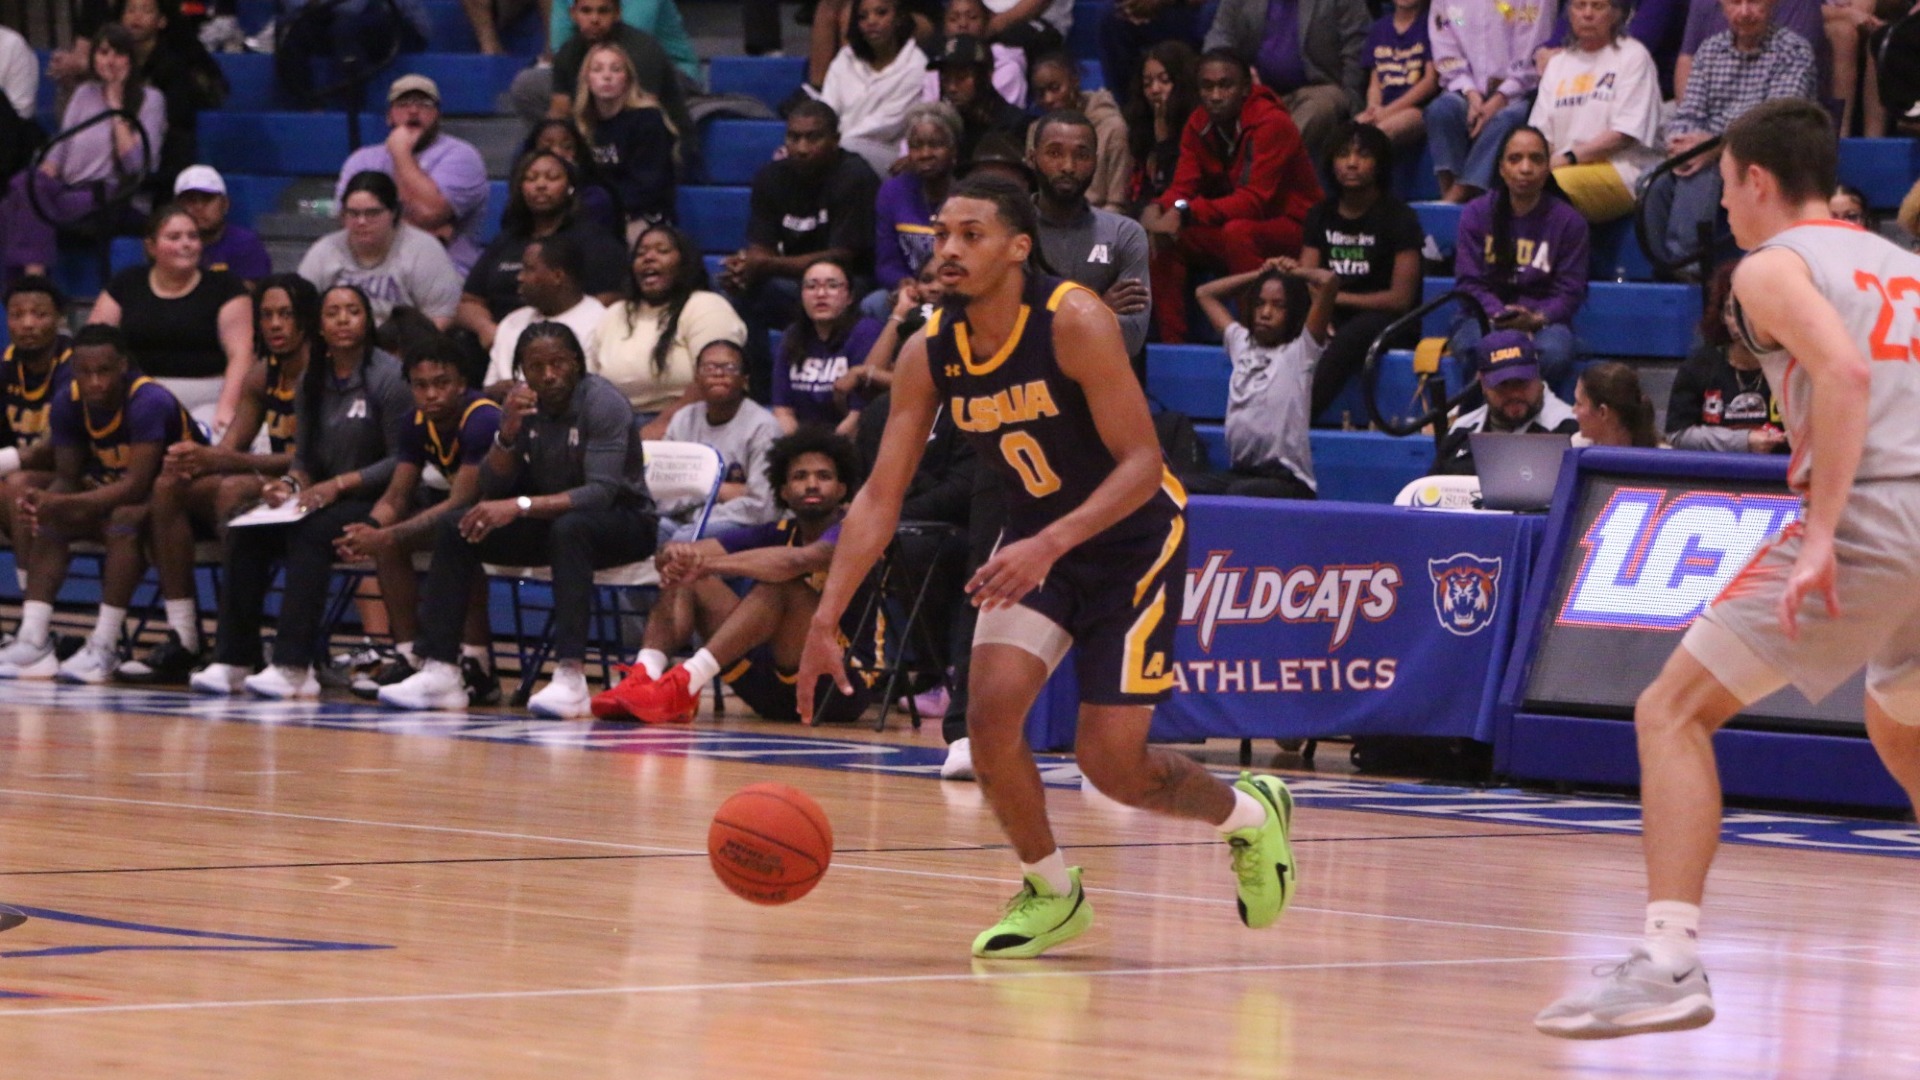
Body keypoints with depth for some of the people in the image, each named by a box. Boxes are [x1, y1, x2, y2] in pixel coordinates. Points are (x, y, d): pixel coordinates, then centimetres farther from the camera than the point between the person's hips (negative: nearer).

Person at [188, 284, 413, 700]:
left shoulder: (388, 377, -8)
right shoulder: (312, 381, 12)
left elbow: (402, 460, -11)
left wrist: (339, 484, -18)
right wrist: (290, 482, -6)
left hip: (372, 501, -7)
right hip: (321, 498, 7)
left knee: (309, 532, -34)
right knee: (245, 533, -17)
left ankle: (293, 666, -36)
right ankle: (233, 660, -18)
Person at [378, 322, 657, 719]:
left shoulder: (602, 403, -18)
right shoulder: (521, 404, 0)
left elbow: (602, 492, -30)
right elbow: (492, 490, -4)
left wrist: (521, 506, -39)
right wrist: (508, 432, -23)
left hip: (624, 522, -6)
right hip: (547, 521, 6)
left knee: (570, 528, -39)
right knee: (454, 529, -10)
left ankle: (571, 678, -47)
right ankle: (438, 673, -16)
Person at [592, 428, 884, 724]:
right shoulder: (779, 534, 13)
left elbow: (799, 561, -31)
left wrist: (706, 563, -33)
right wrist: (678, 555, -25)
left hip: (848, 685, -6)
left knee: (782, 583, -29)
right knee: (685, 580, -2)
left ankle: (684, 684, -43)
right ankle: (642, 679, -30)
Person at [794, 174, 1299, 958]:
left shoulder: (1075, 325, -26)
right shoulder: (928, 355, -10)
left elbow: (1143, 466, -27)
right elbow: (880, 497, -7)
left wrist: (1050, 545, -39)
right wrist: (825, 621, -16)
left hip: (1133, 537, -5)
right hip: (1036, 539, 5)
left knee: (1110, 761, -6)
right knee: (991, 711, -16)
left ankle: (1249, 813, 26)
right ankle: (1050, 892, 9)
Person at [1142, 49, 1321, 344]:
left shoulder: (1272, 124, -21)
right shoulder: (1199, 124, 0)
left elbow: (1254, 201, -28)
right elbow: (1183, 188, -2)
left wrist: (1186, 212, -37)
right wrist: (1158, 209, -27)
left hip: (1293, 228, -7)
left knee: (1237, 232, -37)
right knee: (1163, 238, -13)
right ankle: (1171, 343, -11)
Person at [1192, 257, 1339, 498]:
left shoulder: (1300, 350, -2)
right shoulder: (1242, 344, 16)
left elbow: (1330, 281, -14)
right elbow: (1205, 293, 30)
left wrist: (1295, 272, 7)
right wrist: (1261, 274, 22)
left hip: (1287, 480, -6)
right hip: (1239, 473, 6)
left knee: (1238, 494, -37)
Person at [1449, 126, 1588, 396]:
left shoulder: (1569, 221, 4)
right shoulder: (1476, 214, 5)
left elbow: (1570, 291, 0)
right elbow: (1468, 282, -1)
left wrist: (1537, 318, -21)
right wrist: (1499, 314, -21)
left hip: (1542, 320, 0)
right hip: (1484, 317, 0)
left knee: (1555, 353, -36)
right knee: (1474, 348, -37)